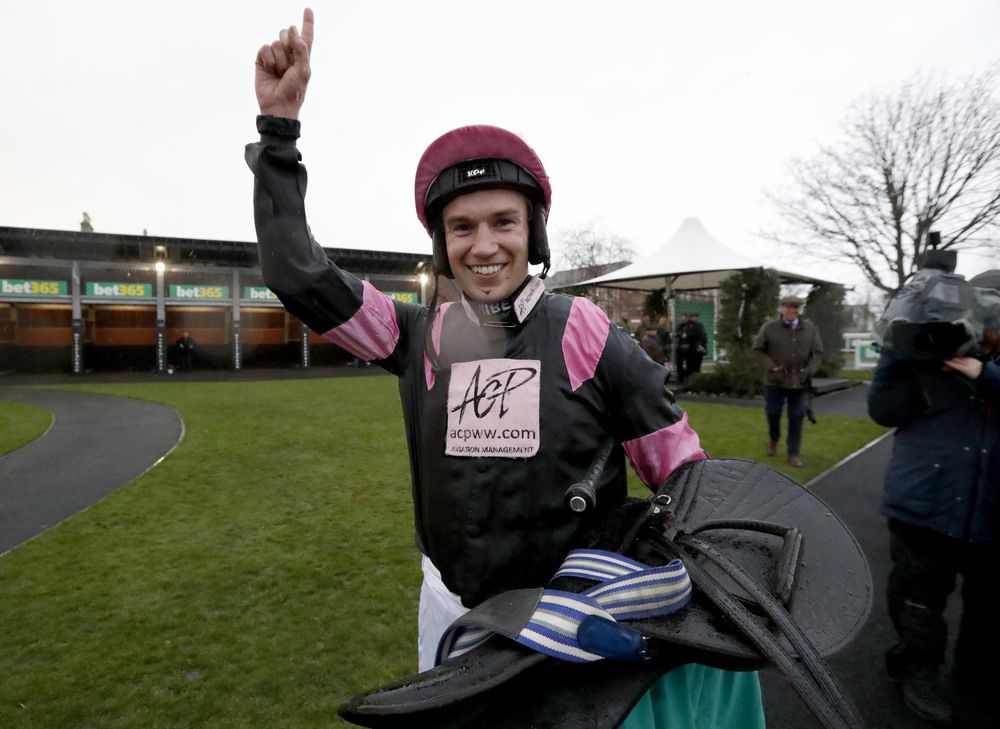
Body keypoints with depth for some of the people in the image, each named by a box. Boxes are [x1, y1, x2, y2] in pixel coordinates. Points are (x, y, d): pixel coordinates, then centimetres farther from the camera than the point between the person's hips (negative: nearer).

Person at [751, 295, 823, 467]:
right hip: (775, 381, -1)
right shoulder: (769, 327, -4)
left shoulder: (810, 328, 3)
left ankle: (794, 453, 15)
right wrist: (771, 366, -12)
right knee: (772, 413, 8)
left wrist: (809, 371, -10)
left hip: (799, 382, 1)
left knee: (796, 417, 4)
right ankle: (773, 439, 38)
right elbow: (757, 349, -1)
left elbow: (818, 352, 5)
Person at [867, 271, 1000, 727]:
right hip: (925, 504, -3)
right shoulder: (928, 357, -2)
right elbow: (885, 412, -10)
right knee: (919, 597, 10)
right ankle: (918, 671, 29)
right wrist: (898, 354, -17)